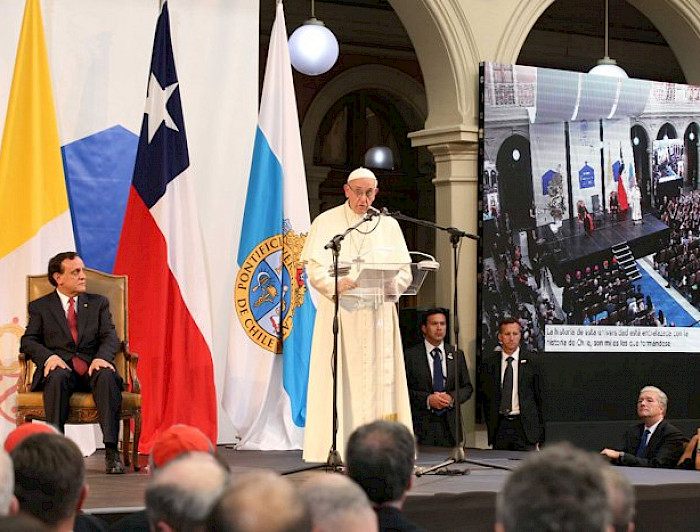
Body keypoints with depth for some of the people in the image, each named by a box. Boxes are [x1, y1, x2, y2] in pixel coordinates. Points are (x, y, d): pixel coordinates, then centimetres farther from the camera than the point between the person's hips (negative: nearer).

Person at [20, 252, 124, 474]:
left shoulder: (98, 303, 21)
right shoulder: (40, 306, 17)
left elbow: (110, 336, 8)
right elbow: (28, 341, 7)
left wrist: (102, 357, -15)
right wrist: (48, 356, -15)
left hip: (92, 368, 1)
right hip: (60, 367, -1)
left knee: (107, 376, -34)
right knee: (57, 377, -37)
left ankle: (111, 451, -40)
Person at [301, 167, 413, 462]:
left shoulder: (389, 225, 13)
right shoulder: (327, 222, 4)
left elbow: (404, 272, 9)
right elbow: (315, 268, -4)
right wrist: (335, 284, -23)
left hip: (378, 314, 3)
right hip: (340, 311, -3)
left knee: (379, 378, -2)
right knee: (341, 378, -7)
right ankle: (336, 447, -8)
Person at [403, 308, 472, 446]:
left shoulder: (457, 355, 13)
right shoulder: (411, 355, 2)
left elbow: (467, 387, 14)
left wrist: (452, 397, -6)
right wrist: (427, 399, -14)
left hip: (450, 425, 3)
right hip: (421, 424, -3)